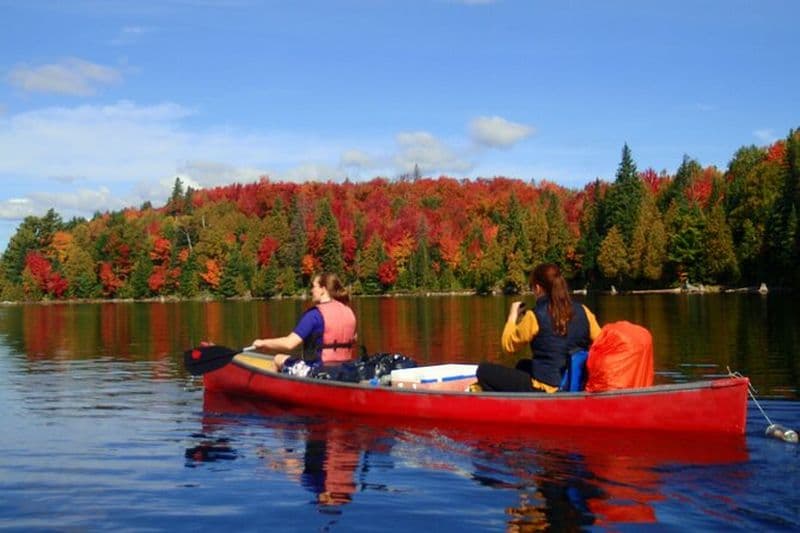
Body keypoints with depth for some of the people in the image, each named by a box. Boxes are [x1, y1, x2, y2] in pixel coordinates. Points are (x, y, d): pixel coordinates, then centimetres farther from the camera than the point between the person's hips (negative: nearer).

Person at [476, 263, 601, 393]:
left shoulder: (535, 316, -14)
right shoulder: (583, 311, -2)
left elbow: (508, 345, -1)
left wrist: (513, 316, 12)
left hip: (547, 390, -7)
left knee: (484, 370, 3)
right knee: (524, 365, 35)